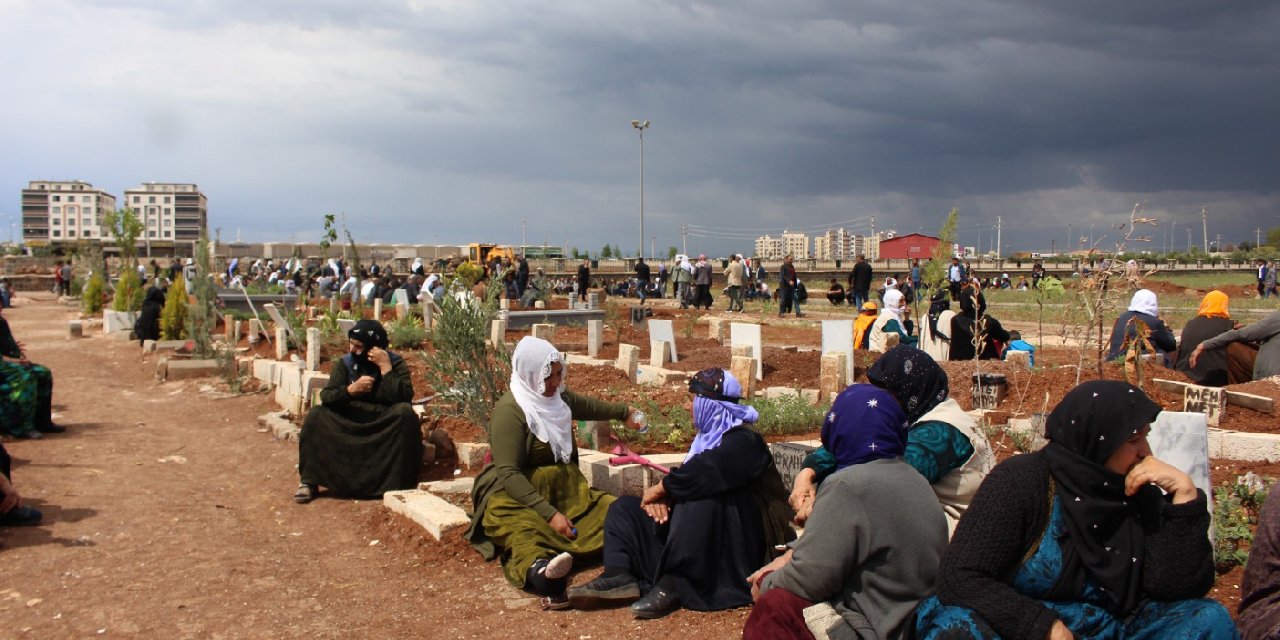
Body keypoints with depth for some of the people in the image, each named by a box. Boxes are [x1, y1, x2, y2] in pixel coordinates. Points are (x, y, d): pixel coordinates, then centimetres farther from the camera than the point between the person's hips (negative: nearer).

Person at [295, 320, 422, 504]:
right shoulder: (344, 363, 2)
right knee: (316, 415, -20)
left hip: (384, 426, -3)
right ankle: (309, 482, -14)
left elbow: (405, 397, -22)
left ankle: (399, 483, -29)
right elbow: (325, 396, -8)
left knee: (406, 413, -32)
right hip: (348, 422, 3)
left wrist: (386, 368, -25)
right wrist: (350, 389, -26)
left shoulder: (396, 363, -6)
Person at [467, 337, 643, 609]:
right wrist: (548, 513, -30)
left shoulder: (559, 397, 8)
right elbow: (508, 473, -22)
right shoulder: (510, 410, -16)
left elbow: (588, 406, 33)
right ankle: (538, 570, -73)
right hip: (519, 494, -9)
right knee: (521, 528, -42)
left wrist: (623, 412, 48)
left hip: (565, 488, 9)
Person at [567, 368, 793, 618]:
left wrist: (658, 489, -18)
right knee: (625, 508, 7)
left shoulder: (743, 441, -14)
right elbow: (686, 480, 8)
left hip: (738, 540, -9)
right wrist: (660, 496, -13)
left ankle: (674, 585, -34)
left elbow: (699, 474, -31)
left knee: (701, 497, -38)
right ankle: (620, 575, -21)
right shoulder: (708, 437, 14)